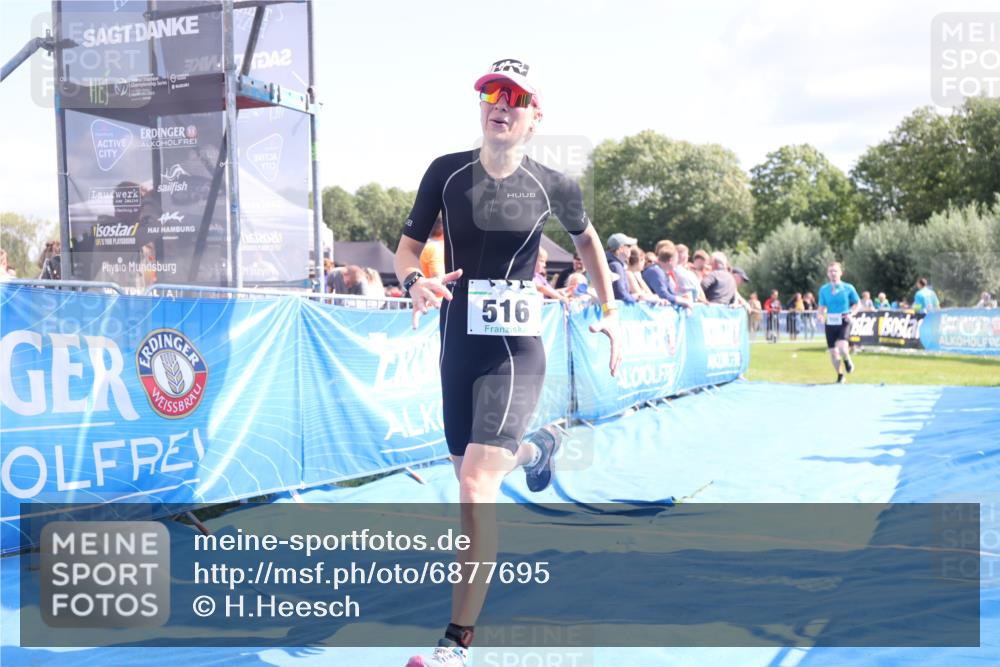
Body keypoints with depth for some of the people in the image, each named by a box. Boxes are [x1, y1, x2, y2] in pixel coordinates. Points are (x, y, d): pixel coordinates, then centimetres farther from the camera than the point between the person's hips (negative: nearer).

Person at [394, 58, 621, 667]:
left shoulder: (554, 187, -5)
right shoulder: (447, 172, -2)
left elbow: (587, 238, 15)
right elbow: (407, 249, 3)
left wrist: (610, 309, 14)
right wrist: (416, 281, -20)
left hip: (516, 349, -4)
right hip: (458, 343, 4)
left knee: (476, 485, -18)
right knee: (471, 469, 22)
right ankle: (537, 449, 59)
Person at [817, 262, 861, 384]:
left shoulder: (848, 288, -1)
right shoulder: (824, 289, 4)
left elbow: (857, 304, 9)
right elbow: (822, 307, 11)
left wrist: (851, 314, -9)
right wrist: (821, 315, -11)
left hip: (844, 322, -3)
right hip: (830, 323, 3)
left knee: (841, 347, -26)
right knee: (833, 352, 5)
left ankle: (847, 361, 9)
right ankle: (840, 375, 27)